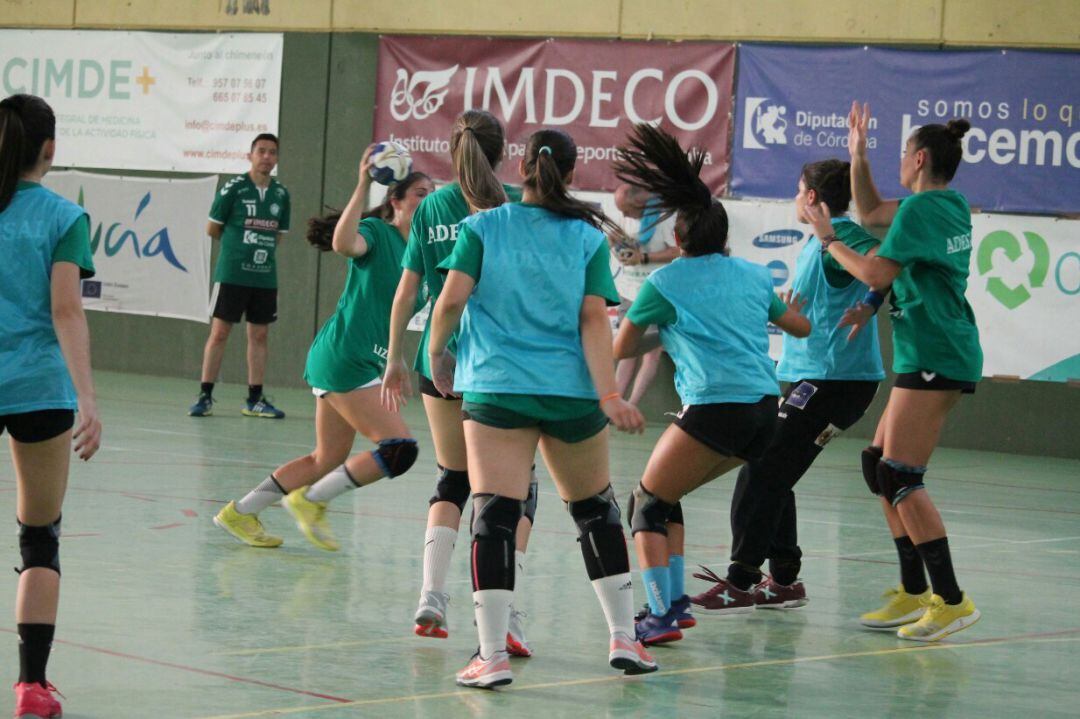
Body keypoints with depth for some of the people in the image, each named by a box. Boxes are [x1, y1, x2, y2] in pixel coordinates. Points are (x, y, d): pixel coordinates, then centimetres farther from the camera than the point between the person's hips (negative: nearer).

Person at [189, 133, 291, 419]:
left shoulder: (281, 194, 8)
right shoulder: (234, 187, -5)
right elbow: (212, 229, 1)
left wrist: (260, 245, 7)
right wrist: (237, 243, 8)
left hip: (265, 276, 4)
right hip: (232, 274, -4)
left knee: (259, 335, 7)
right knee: (219, 332, -3)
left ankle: (255, 399, 14)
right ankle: (205, 396, 2)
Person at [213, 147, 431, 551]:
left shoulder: (415, 250, 14)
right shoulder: (377, 232, -9)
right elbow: (344, 243, -32)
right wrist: (363, 186, -36)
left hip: (366, 362, 10)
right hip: (345, 358, -10)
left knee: (328, 459, 15)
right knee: (399, 449, -14)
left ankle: (240, 513, 24)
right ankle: (311, 501, -1)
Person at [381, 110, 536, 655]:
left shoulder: (431, 208, 6)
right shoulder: (517, 204, -2)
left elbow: (406, 292, 6)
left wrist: (396, 358, 14)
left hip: (441, 359, 3)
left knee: (453, 478, 17)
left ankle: (431, 595, 2)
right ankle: (505, 608, -11)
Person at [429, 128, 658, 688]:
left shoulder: (483, 227, 4)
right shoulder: (588, 237, 6)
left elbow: (451, 300, -6)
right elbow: (593, 318, -4)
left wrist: (436, 354, 11)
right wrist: (608, 395, -10)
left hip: (495, 389, -2)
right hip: (571, 391, 2)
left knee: (494, 516, -7)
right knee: (596, 510, 18)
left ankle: (492, 653, -17)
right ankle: (624, 638, 21)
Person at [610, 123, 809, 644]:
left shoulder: (664, 283, 4)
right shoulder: (754, 276, 18)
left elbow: (619, 350, 14)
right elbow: (800, 326, 33)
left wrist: (660, 335, 34)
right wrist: (790, 307, 55)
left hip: (715, 408, -6)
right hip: (764, 410, 6)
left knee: (648, 504, 4)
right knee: (661, 496, 20)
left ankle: (661, 617, -11)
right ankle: (671, 602, 18)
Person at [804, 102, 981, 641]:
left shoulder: (921, 208, -13)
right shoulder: (952, 206, 15)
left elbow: (876, 274, -15)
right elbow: (871, 213, 28)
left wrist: (828, 238, -2)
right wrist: (858, 156, 20)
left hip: (934, 359, -10)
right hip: (939, 357, 10)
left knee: (900, 476, -11)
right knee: (878, 465, 13)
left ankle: (951, 600, -13)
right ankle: (914, 593, 15)